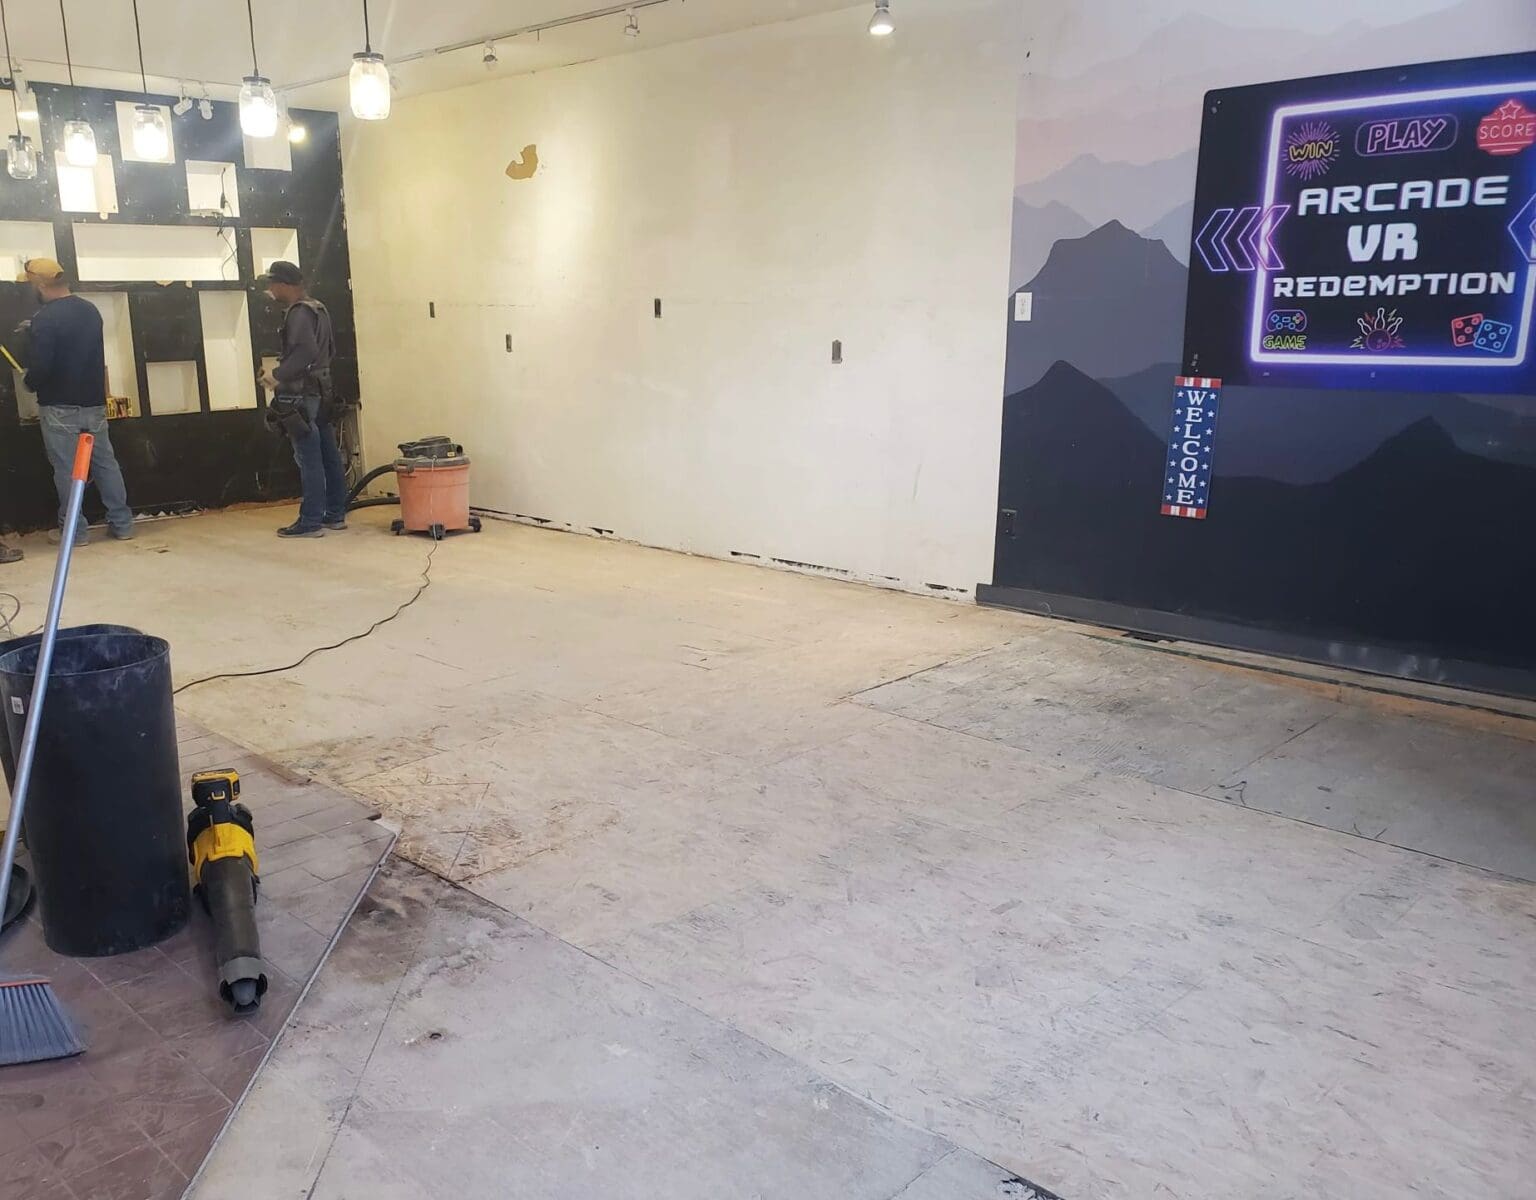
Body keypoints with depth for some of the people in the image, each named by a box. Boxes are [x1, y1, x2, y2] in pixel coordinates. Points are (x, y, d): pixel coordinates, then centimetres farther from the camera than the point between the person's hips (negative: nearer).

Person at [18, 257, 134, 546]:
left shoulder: (44, 318, -17)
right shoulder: (90, 310, 5)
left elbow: (39, 368, -20)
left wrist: (31, 383, 1)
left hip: (60, 407, -6)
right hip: (94, 402, 6)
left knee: (66, 469, 2)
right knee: (106, 463, 11)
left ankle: (75, 531, 8)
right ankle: (122, 524, 14)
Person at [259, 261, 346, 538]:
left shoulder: (299, 313, -13)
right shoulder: (318, 310, 16)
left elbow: (305, 351, -26)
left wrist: (277, 375, -19)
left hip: (302, 397, -10)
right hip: (322, 393, 10)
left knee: (309, 461, -7)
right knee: (329, 456, 10)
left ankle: (310, 522, -4)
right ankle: (335, 515, 16)